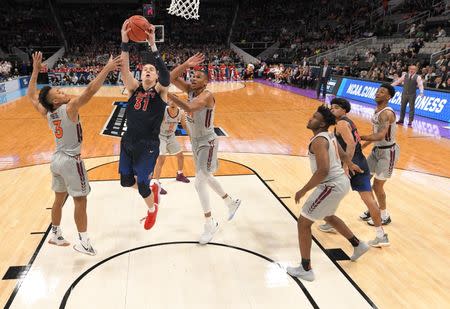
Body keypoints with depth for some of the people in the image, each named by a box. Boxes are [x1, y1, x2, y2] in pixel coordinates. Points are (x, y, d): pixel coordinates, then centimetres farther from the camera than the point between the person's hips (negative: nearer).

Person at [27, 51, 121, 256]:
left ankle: (55, 235, 33)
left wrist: (35, 70, 19)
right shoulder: (70, 107, -18)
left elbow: (31, 96, 18)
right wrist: (107, 68, -29)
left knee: (59, 199, 20)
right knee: (80, 201, 1)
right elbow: (90, 90, -29)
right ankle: (83, 243, 7)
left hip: (57, 159, 8)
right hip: (71, 161, -8)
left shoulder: (46, 113, 2)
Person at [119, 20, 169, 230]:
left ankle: (152, 209, 32)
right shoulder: (134, 89, 5)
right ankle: (153, 188, 44)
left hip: (148, 145, -5)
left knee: (142, 185, -1)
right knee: (126, 180, 15)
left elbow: (166, 77, -27)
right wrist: (124, 41, -23)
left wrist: (153, 46, -31)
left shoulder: (160, 91, -5)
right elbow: (124, 69, -11)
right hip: (128, 142, 5)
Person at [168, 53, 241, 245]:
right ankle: (231, 202, 42)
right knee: (207, 177, 21)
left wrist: (168, 95, -45)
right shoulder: (190, 90, 0)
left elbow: (189, 108, -42)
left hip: (207, 142, -9)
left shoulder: (206, 95, -24)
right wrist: (186, 64, -22)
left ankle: (210, 224, 7)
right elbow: (172, 78, -9)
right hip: (195, 141, 9)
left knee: (199, 183, -9)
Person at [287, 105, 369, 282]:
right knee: (328, 216, 34)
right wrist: (350, 165, 48)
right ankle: (358, 245, 47)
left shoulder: (318, 141, -21)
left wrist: (303, 191, -22)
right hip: (341, 181, 10)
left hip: (332, 186, -10)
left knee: (303, 223, -1)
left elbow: (323, 171, -30)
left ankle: (305, 270, 6)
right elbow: (343, 155, 27)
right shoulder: (329, 136, 9)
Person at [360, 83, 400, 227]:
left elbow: (381, 136, -37)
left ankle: (384, 216, 17)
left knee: (377, 185, -3)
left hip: (388, 151, -9)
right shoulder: (377, 110, 5)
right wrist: (364, 144, 16)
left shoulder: (387, 113, -25)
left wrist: (361, 137, -39)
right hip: (377, 149, 9)